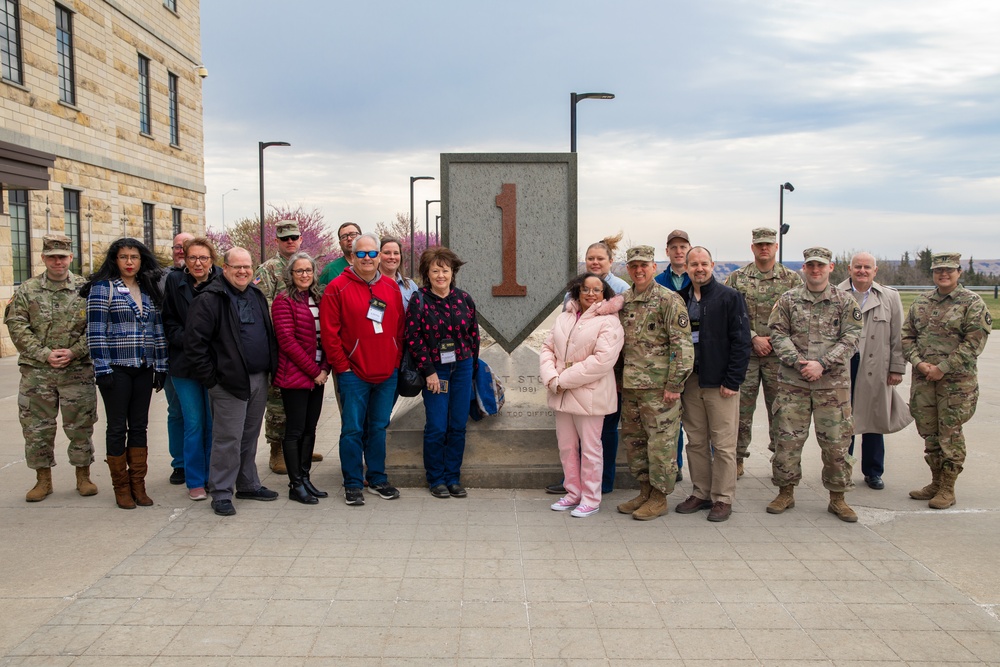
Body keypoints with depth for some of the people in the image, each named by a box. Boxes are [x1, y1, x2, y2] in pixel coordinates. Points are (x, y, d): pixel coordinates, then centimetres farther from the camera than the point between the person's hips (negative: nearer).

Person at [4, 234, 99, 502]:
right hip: (36, 371, 1)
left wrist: (74, 352, -13)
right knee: (36, 428, 7)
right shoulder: (27, 290, 4)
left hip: (78, 371, -1)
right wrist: (45, 354, -11)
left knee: (80, 426, 6)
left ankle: (83, 476, 21)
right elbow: (17, 327, -1)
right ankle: (43, 479, 22)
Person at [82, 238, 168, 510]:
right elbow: (95, 331, -8)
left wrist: (161, 366, 8)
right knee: (117, 427, 4)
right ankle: (121, 487, 14)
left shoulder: (149, 291, 12)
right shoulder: (103, 288, -3)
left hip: (144, 369, 5)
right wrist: (102, 368, -14)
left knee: (139, 426, 8)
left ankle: (138, 485, 16)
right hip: (117, 368, -4)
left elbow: (158, 330, 13)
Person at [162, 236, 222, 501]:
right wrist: (188, 340, -10)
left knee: (215, 424, 6)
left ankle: (214, 479, 18)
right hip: (185, 365, 1)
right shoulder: (175, 282, 4)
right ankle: (195, 482, 15)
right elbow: (169, 323, 5)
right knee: (193, 424, 4)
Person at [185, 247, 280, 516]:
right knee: (228, 439, -3)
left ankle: (248, 485, 27)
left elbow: (269, 334, 22)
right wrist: (210, 378, -15)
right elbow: (194, 342, -15)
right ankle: (221, 493, 8)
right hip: (229, 383, -7)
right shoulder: (209, 299, -10)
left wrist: (271, 369, 13)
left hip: (259, 379, 7)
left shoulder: (256, 295, 14)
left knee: (250, 436, 16)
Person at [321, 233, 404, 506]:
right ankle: (353, 484, 13)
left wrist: (396, 360, 7)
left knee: (379, 427, 13)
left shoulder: (391, 287, 8)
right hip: (354, 374, -4)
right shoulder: (338, 288, -6)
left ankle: (377, 479, 25)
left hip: (386, 373, 4)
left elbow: (400, 327, 13)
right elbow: (329, 332, -8)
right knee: (353, 430, 2)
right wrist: (342, 366, -8)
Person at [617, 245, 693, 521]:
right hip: (630, 385, 7)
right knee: (633, 439, 14)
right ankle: (645, 490, 27)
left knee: (661, 441, 0)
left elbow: (682, 345, -13)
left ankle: (659, 498, 11)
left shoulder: (669, 299, -9)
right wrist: (619, 378, 16)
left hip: (659, 386, -7)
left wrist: (675, 384, -16)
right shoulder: (623, 301, 12)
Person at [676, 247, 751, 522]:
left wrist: (732, 381, -12)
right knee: (696, 442, 11)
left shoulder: (729, 297, -4)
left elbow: (741, 342, -7)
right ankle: (701, 493, 22)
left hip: (720, 384, -4)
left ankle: (723, 499, 12)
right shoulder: (680, 299, 9)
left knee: (723, 445, 1)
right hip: (690, 382, 4)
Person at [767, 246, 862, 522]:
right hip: (793, 382, 1)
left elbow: (850, 339, -3)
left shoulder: (845, 302, 4)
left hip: (833, 383, 0)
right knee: (787, 438, 3)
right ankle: (786, 492, 19)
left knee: (836, 441, 5)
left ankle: (837, 497, 20)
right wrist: (797, 361, -14)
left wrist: (822, 364, -14)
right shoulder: (788, 300, 6)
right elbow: (778, 334, 1)